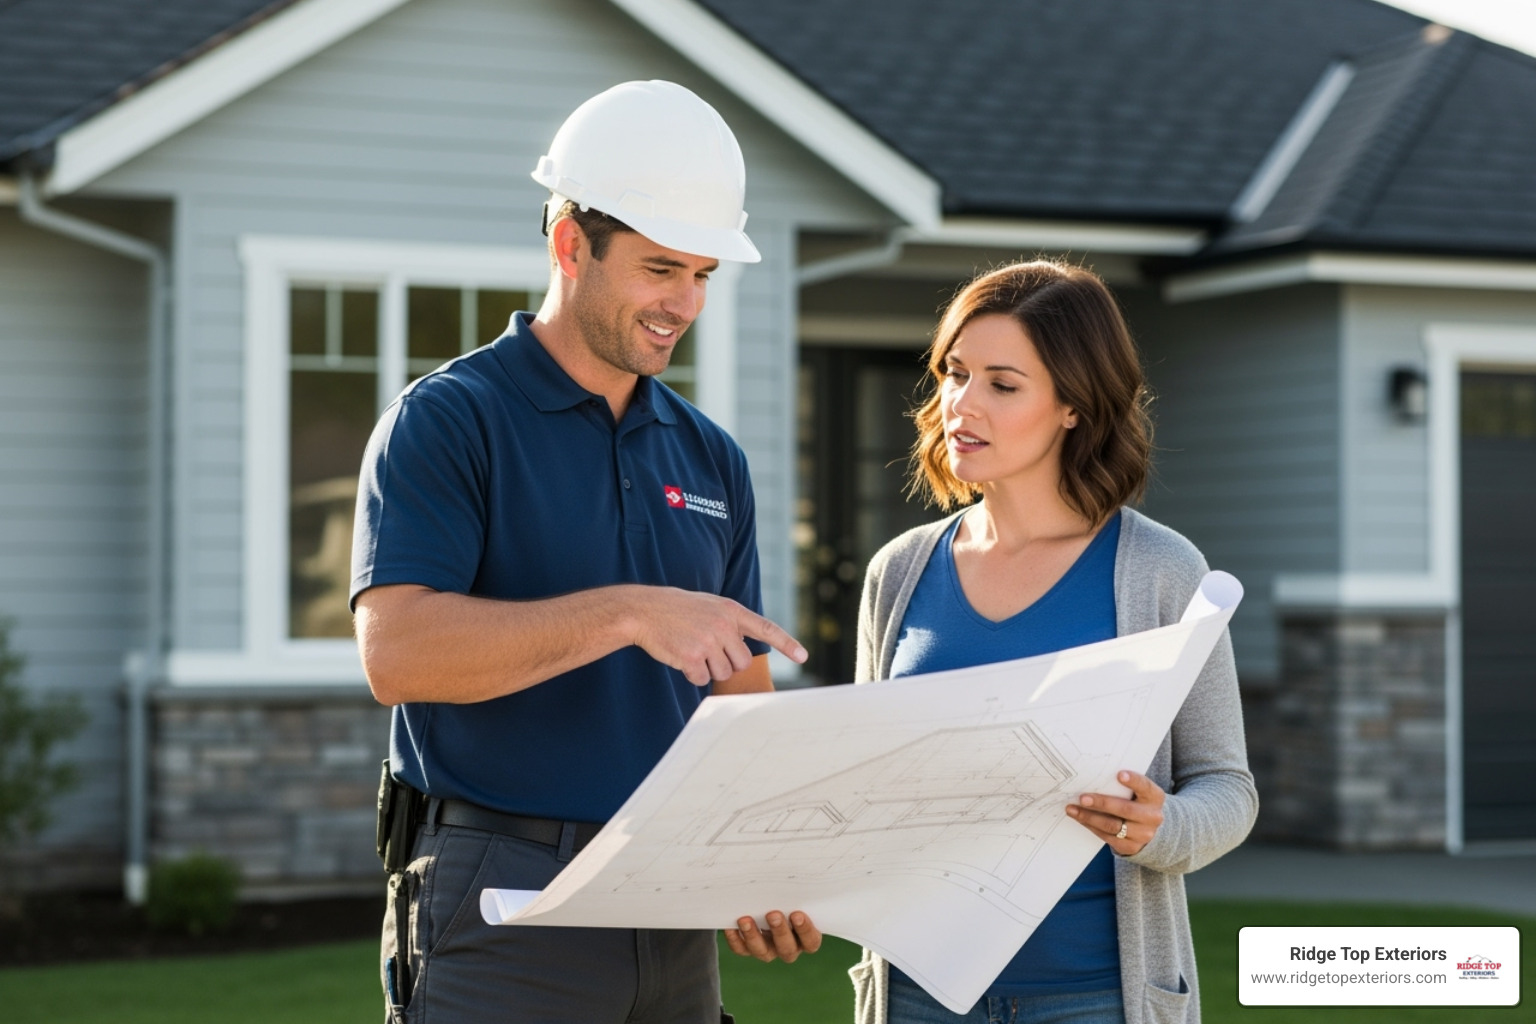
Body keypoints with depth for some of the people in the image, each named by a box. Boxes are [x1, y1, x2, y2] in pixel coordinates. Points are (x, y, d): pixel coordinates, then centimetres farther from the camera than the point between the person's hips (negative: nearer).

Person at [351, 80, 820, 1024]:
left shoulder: (712, 459, 13)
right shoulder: (448, 420, -5)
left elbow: (740, 698, 15)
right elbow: (396, 652, -19)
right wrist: (627, 612, -25)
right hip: (499, 912, -5)